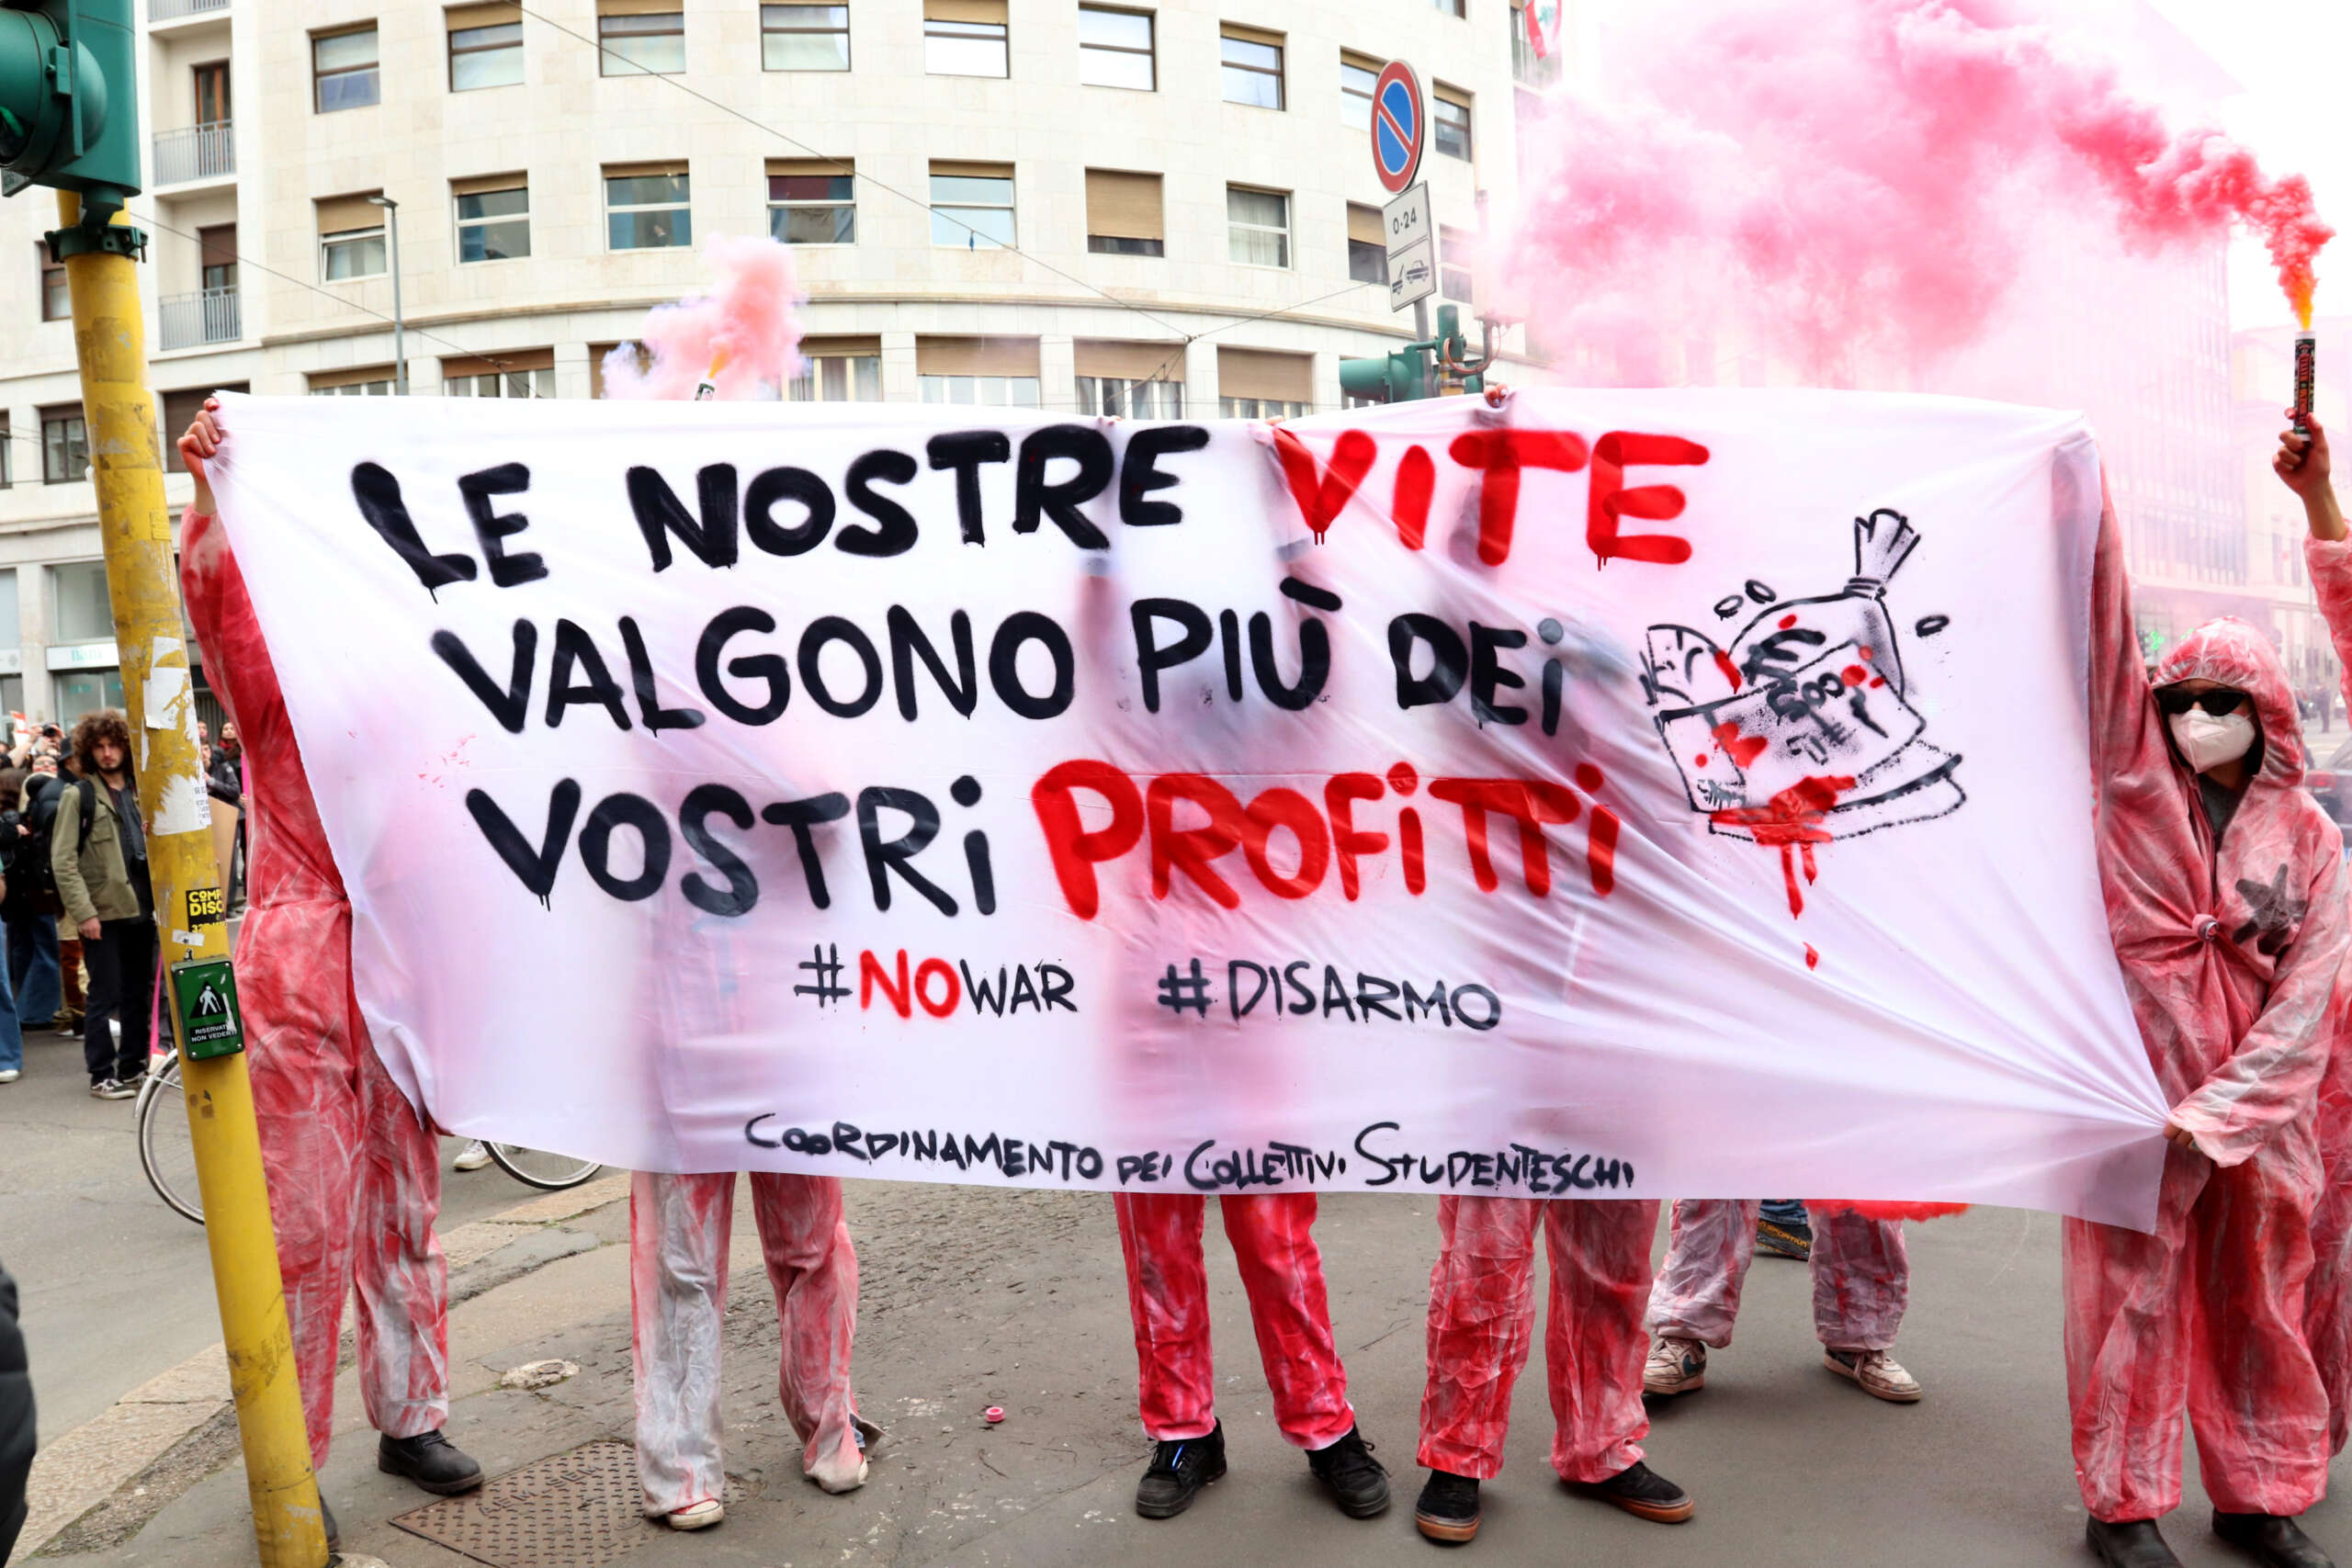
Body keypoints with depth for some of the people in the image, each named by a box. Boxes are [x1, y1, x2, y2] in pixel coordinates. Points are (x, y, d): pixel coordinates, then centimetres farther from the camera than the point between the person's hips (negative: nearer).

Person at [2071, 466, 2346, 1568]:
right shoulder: (2137, 782, 0)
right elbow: (2105, 643, -11)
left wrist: (2218, 1109, -13)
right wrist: (2086, 504, -19)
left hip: (2257, 1098, 2)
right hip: (2138, 1082, -2)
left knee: (2257, 1298, 13)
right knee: (2134, 1294, 4)